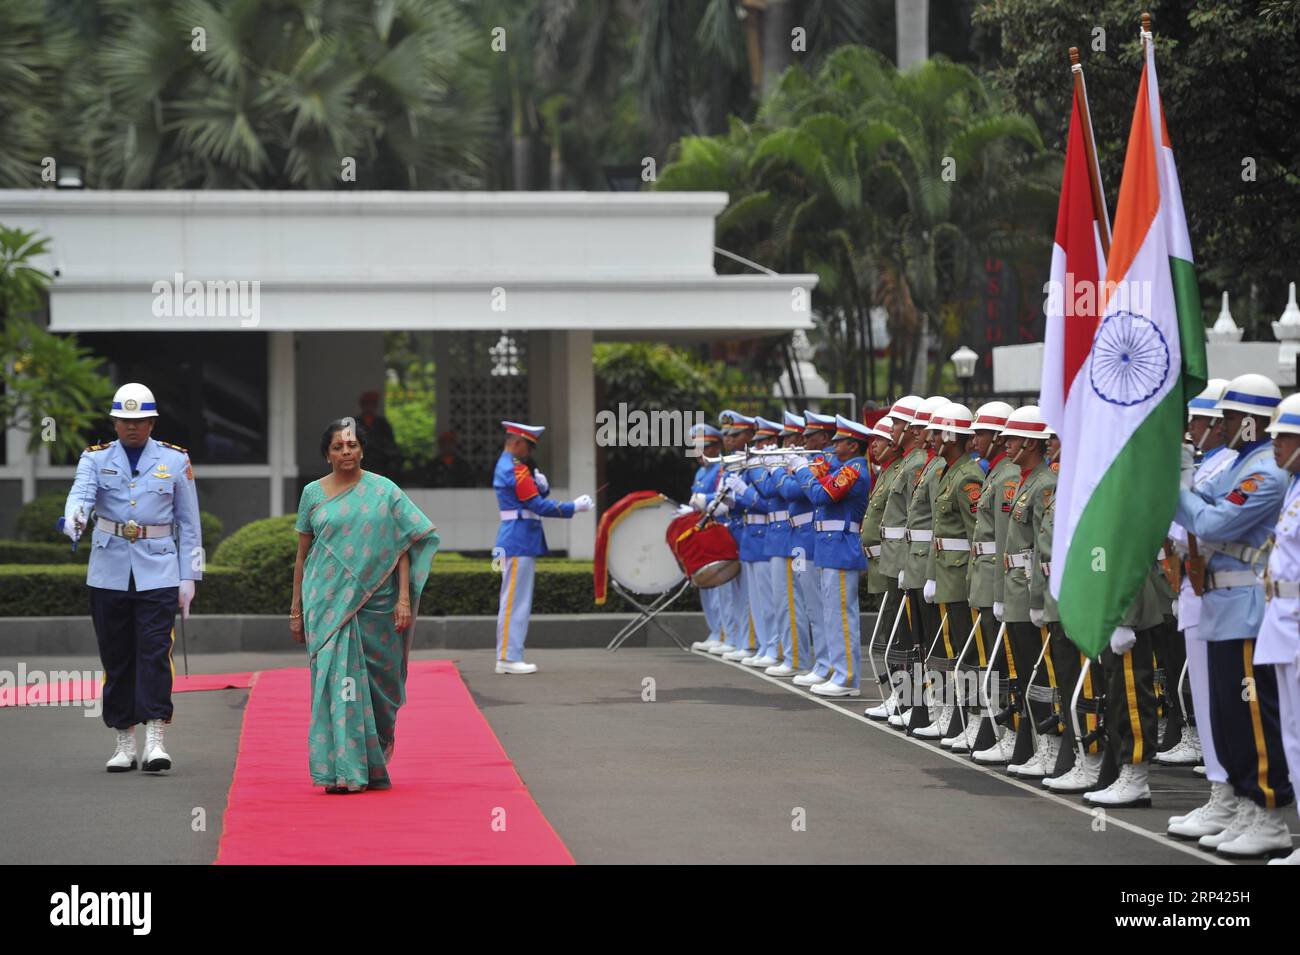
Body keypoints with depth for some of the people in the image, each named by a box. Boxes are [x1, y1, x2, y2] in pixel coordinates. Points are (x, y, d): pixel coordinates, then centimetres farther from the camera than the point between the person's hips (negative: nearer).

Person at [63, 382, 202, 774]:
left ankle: (154, 741, -14)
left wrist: (188, 578, 2)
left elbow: (189, 522, 7)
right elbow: (81, 493, -15)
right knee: (116, 658, 5)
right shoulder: (95, 459, 5)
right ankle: (124, 742, 13)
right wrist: (73, 521, -39)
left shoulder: (175, 460, 5)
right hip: (109, 575, 1)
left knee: (155, 653, -11)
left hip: (157, 574, -1)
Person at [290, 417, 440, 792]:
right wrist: (296, 609, 8)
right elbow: (302, 554, 10)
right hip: (328, 602, 0)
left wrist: (404, 598, -6)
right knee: (339, 679, -9)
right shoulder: (313, 494, 6)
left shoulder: (384, 491, 3)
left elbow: (402, 547, 2)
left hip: (374, 601, 0)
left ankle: (375, 761, 26)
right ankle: (341, 770, -9)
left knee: (378, 681, 6)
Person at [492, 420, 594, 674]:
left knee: (516, 601, 11)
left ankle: (509, 656, 14)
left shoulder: (505, 466, 17)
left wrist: (541, 484, 0)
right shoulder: (516, 470, -15)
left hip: (520, 543, 11)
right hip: (520, 544, -11)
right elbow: (538, 506, -18)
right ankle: (508, 658, -7)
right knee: (515, 600, -8)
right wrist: (573, 507, -13)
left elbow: (535, 497, 22)